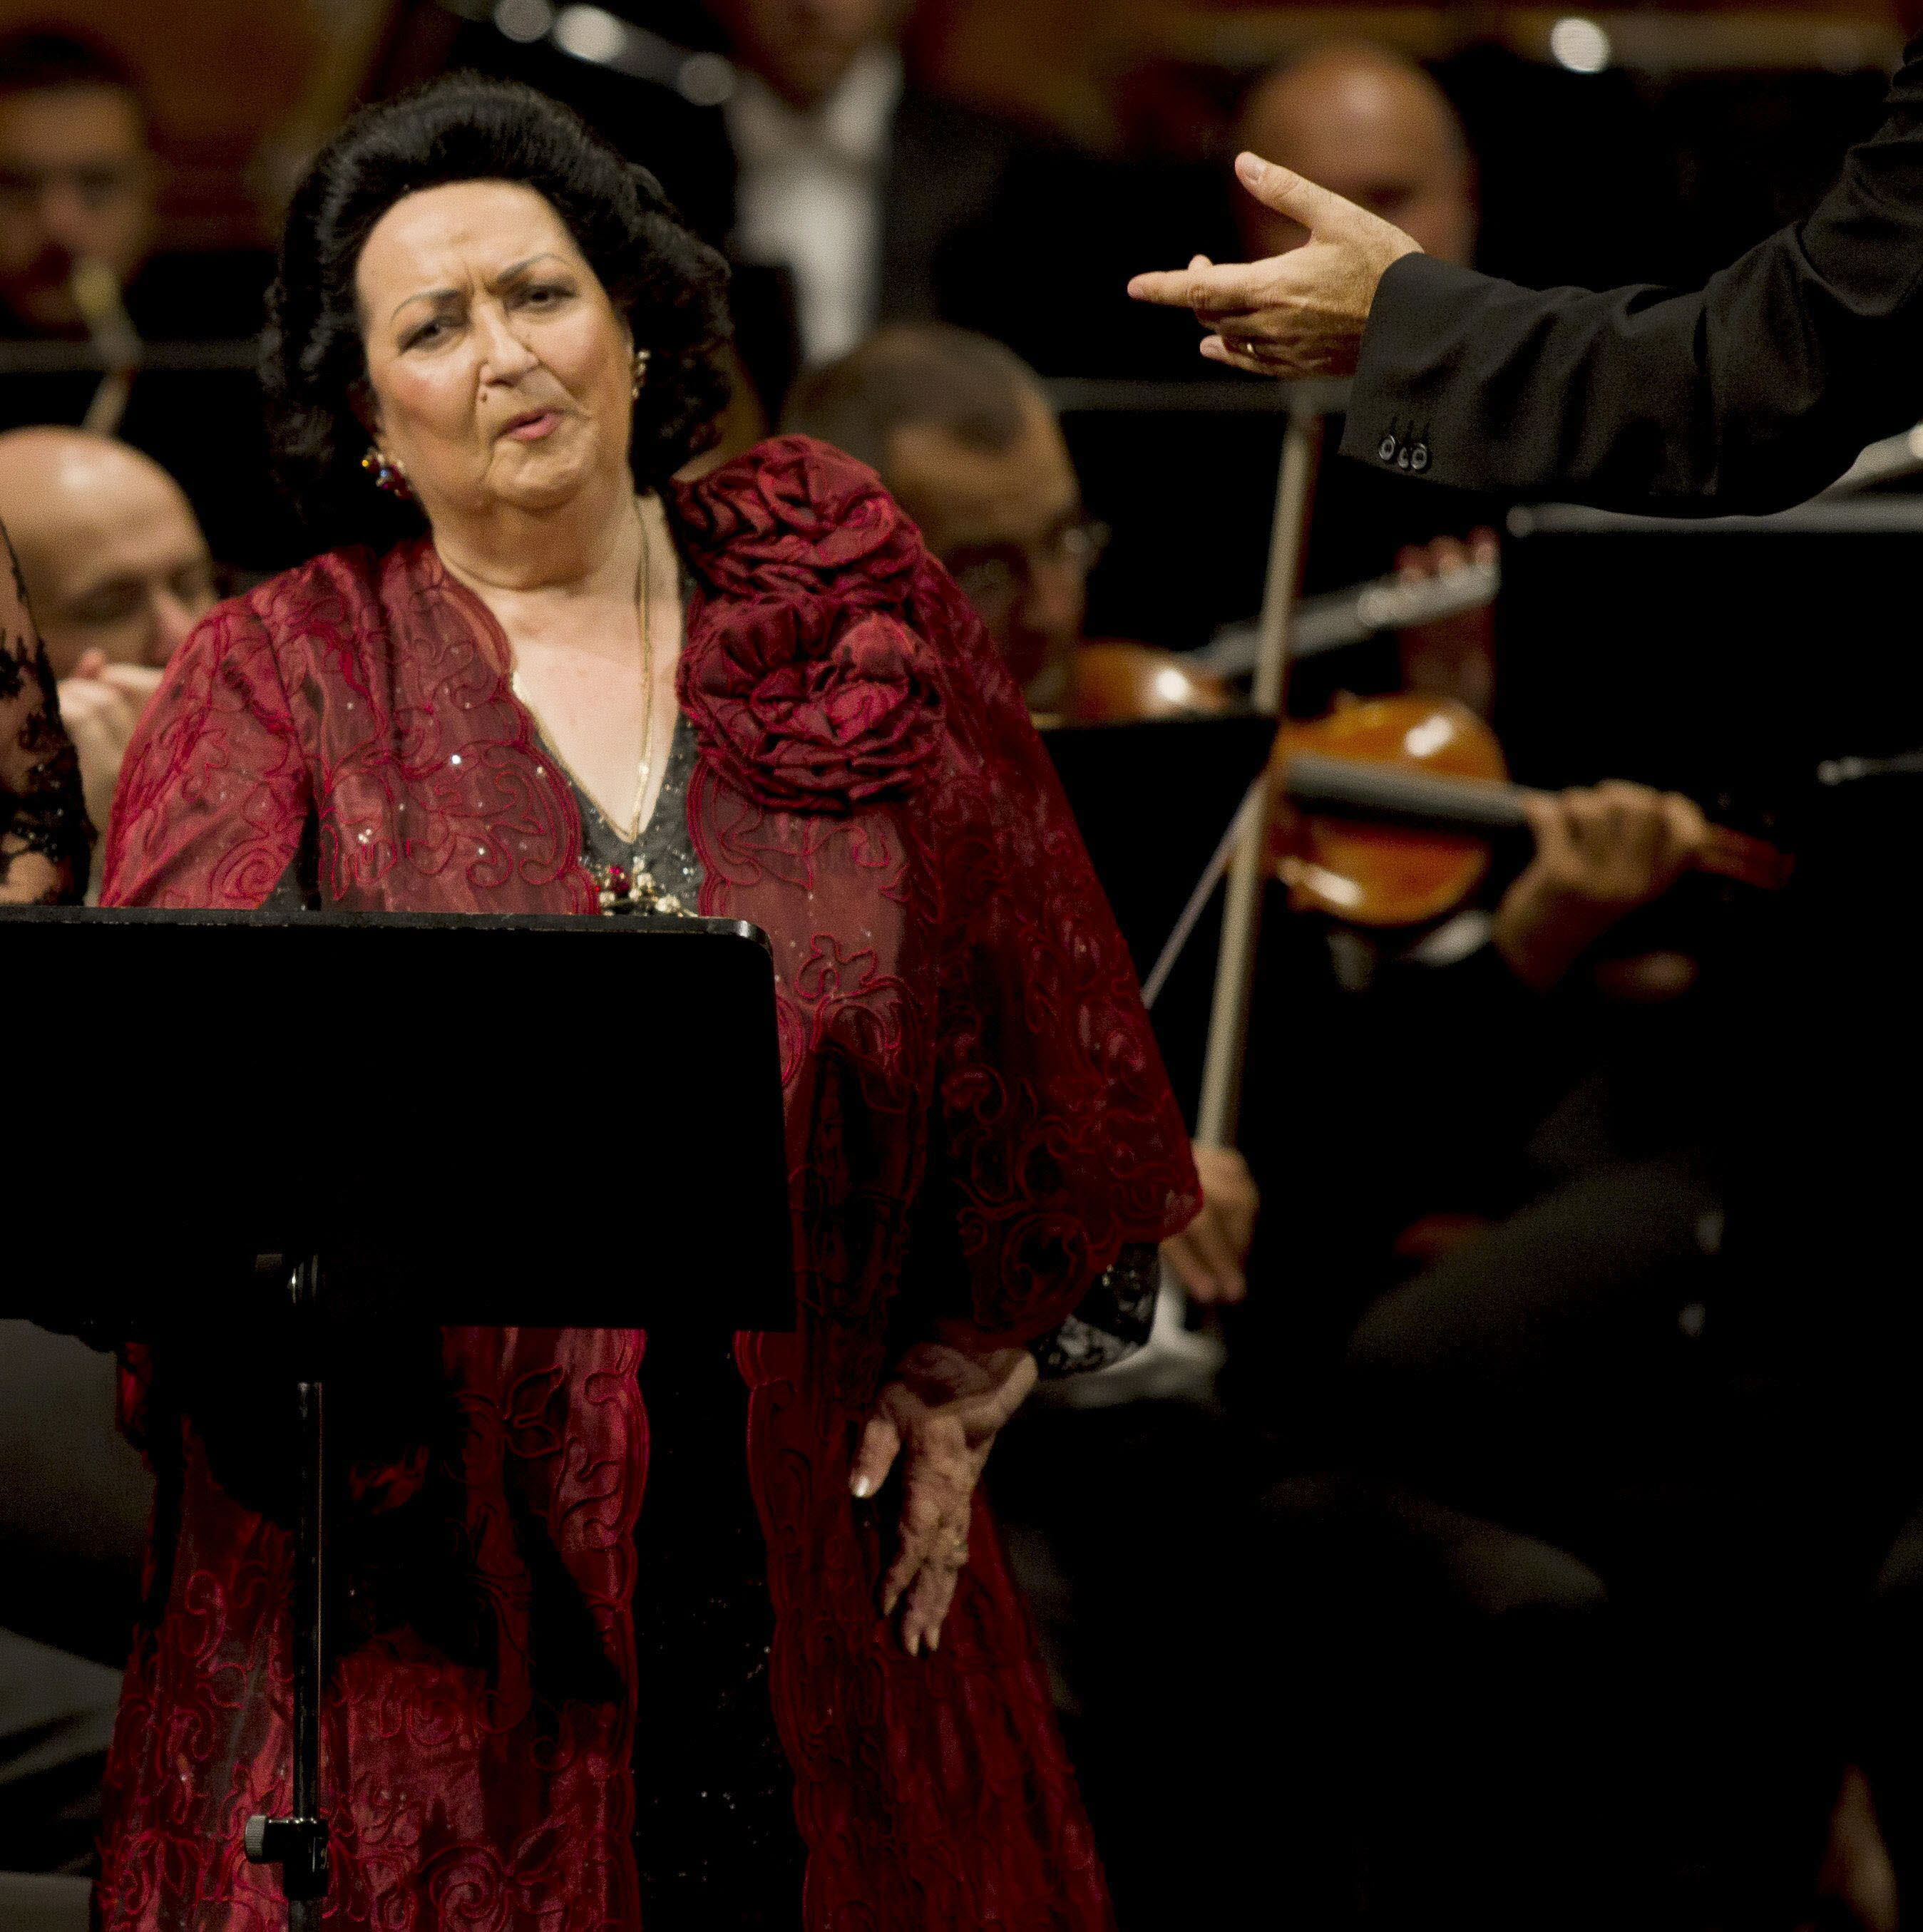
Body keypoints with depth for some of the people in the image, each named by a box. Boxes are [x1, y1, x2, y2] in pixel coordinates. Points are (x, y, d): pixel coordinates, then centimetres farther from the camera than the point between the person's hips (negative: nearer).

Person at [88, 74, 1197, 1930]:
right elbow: (152, 1062, -8)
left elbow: (1026, 1001, 12)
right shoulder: (283, 678, 3)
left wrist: (961, 1369, 9)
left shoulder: (842, 607, 7)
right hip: (424, 1551, -2)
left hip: (806, 1535, 2)